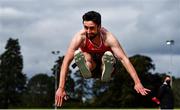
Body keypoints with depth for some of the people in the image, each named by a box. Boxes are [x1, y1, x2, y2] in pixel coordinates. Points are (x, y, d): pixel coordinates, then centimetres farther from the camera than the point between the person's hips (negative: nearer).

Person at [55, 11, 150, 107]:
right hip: (90, 64, 0)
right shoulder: (80, 37, -29)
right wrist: (61, 88, -35)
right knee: (77, 53, -32)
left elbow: (123, 58, -33)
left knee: (108, 55, -34)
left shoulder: (108, 37, -31)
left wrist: (137, 83, -40)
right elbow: (66, 61, -29)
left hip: (104, 64, 0)